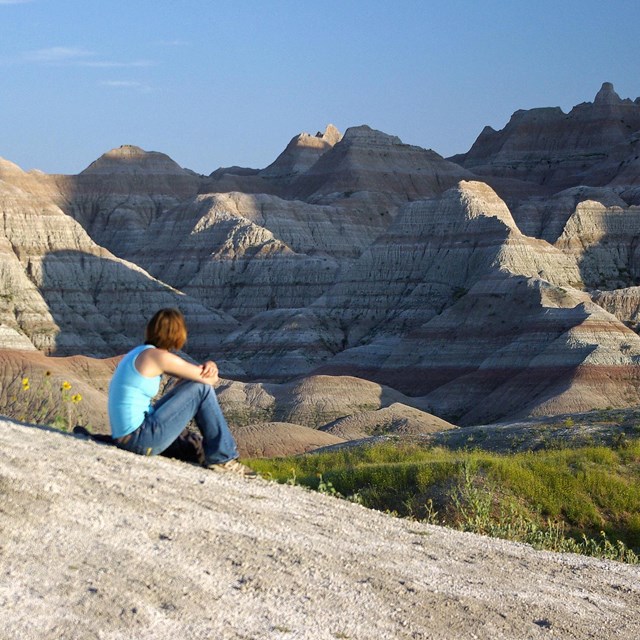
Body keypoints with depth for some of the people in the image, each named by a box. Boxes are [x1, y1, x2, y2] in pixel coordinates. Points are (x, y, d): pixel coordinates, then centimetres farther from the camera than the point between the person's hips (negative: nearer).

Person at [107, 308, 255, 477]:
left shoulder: (141, 353, 15)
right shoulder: (158, 356, -14)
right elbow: (211, 379, -9)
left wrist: (209, 366, -4)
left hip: (124, 437, 10)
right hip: (140, 440, -10)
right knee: (202, 388, -4)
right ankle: (222, 458, 3)